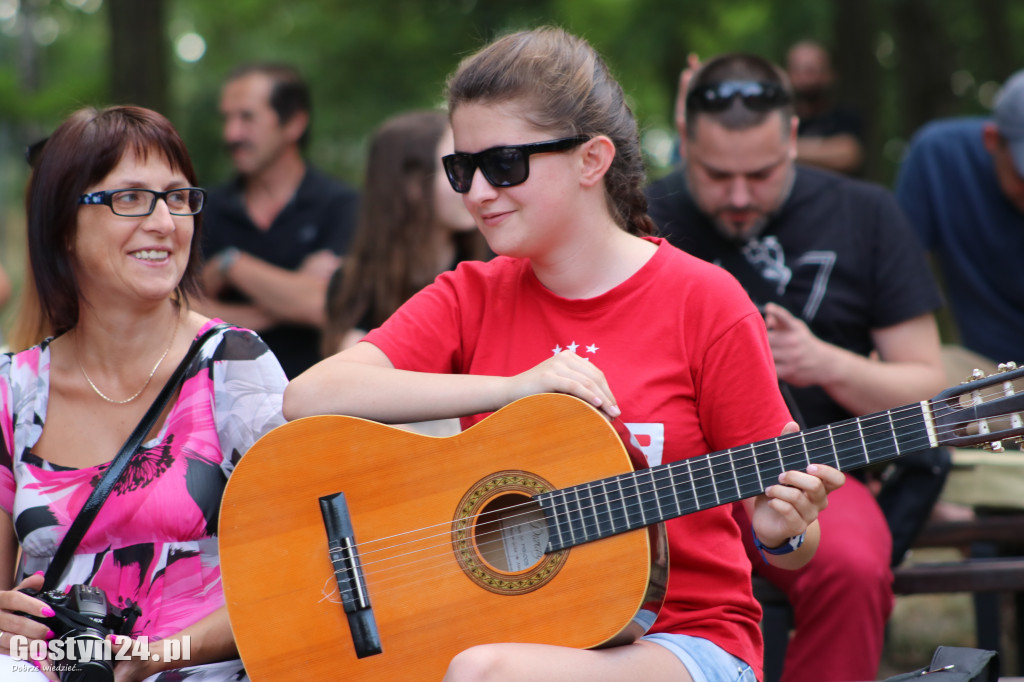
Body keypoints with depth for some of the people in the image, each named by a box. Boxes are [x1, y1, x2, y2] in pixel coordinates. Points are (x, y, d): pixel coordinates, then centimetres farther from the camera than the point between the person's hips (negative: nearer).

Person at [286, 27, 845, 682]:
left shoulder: (703, 302, -4)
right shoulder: (472, 298, 6)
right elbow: (309, 397, -11)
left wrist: (783, 531, -23)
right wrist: (511, 388, -17)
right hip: (506, 623, 3)